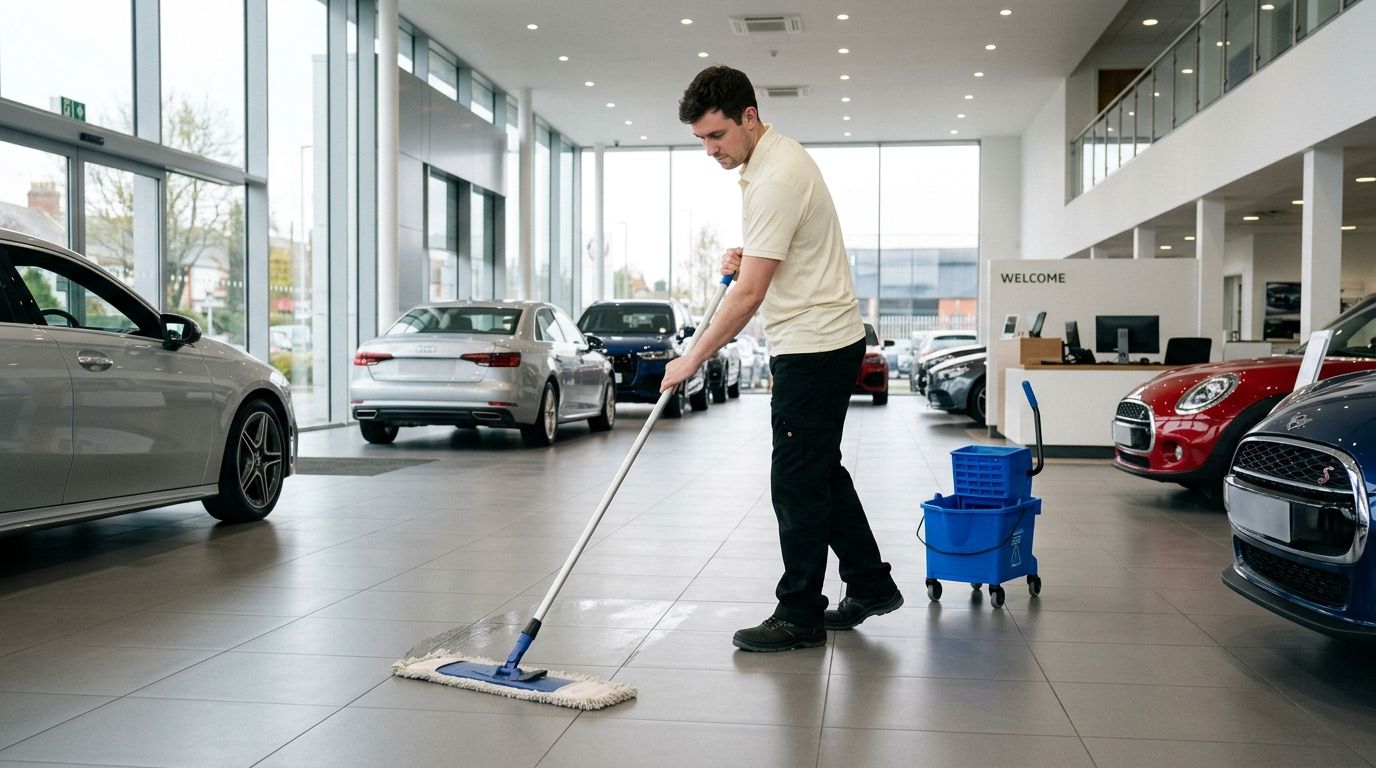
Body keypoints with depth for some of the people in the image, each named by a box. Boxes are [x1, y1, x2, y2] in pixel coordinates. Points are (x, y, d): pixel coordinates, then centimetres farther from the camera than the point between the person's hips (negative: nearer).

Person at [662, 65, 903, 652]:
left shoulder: (776, 176, -22)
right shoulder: (767, 161, 12)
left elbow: (749, 294, -23)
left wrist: (695, 357, -16)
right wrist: (744, 256, 7)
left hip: (815, 348, -11)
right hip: (818, 342, 11)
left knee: (797, 482, -4)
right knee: (821, 472, 17)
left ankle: (800, 617, 6)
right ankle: (870, 587, 28)